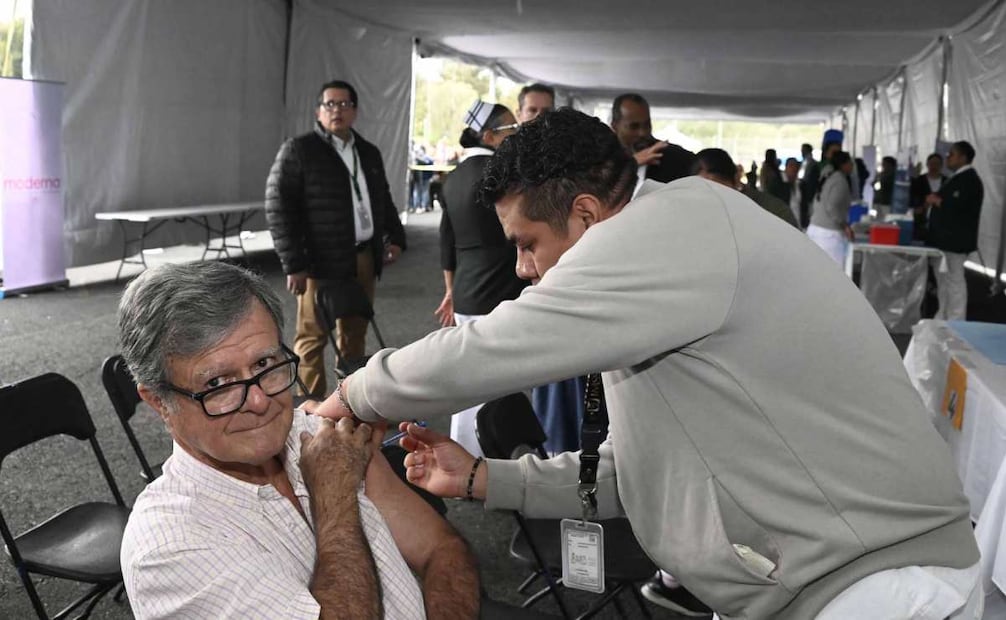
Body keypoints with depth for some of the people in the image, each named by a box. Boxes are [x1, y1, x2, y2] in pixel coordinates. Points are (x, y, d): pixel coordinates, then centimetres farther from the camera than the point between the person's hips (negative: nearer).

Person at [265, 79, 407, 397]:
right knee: (313, 338, 0)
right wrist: (293, 264, -14)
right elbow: (278, 207, -9)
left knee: (355, 335, 14)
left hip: (363, 259, 6)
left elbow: (383, 200, 26)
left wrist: (396, 236, 11)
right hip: (321, 261, -6)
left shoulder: (369, 152, 15)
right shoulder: (297, 150, -5)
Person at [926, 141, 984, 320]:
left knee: (954, 280, -5)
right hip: (946, 238, 11)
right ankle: (943, 319, 26)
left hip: (954, 240, -11)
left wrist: (937, 201, -14)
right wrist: (936, 200, 4)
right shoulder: (959, 178, 17)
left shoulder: (969, 179, -15)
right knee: (943, 279, 17)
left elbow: (958, 206, -26)